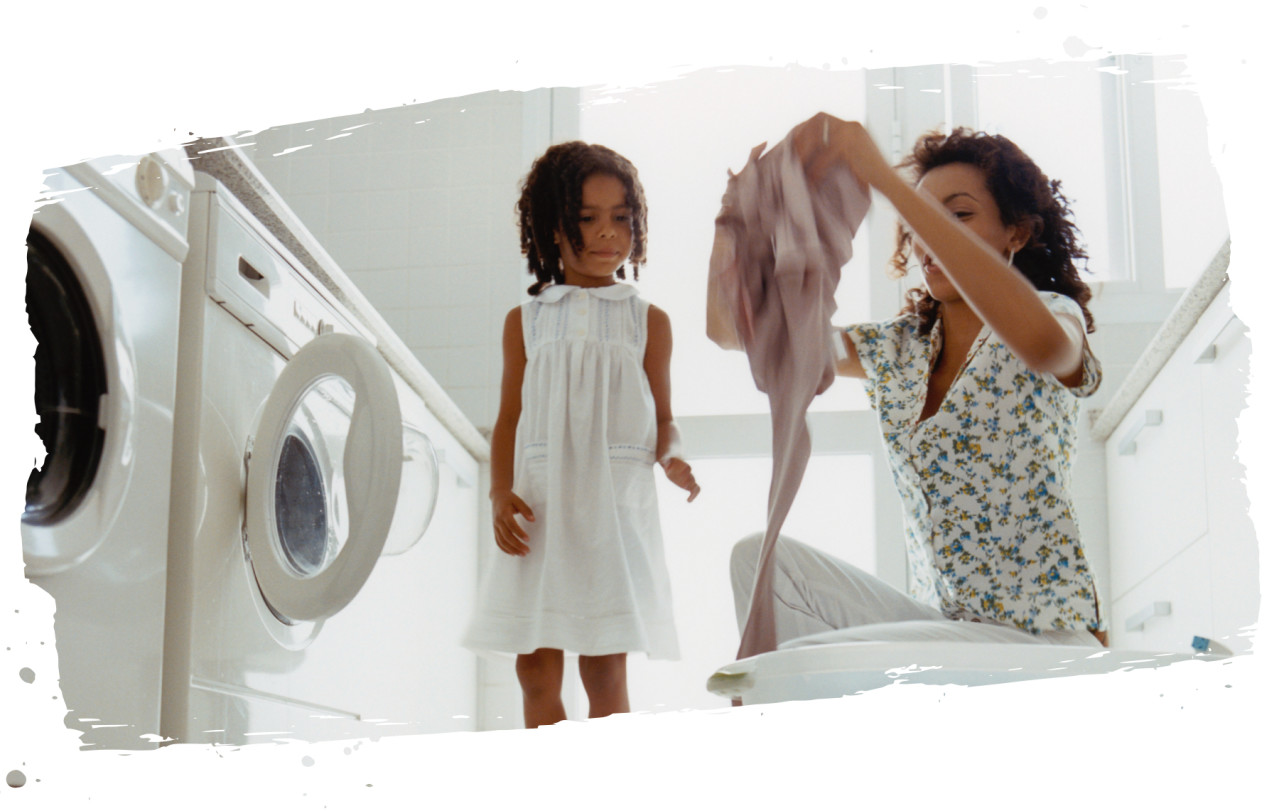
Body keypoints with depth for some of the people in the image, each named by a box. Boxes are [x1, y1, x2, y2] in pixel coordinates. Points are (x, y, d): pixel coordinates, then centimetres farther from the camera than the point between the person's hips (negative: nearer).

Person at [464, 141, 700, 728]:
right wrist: (501, 493, -5)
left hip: (615, 504, -2)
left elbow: (662, 417, 8)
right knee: (536, 669, 5)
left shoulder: (647, 321, 6)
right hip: (540, 505, 2)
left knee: (605, 671, -1)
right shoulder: (526, 321, 8)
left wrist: (670, 457, -13)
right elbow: (509, 418, 8)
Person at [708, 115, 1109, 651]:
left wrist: (884, 178, -36)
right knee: (762, 557, -12)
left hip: (1043, 640, -6)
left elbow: (1040, 341, -34)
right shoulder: (895, 351, 11)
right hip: (942, 624, 7)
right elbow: (728, 328, 9)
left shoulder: (1056, 314, -5)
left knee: (802, 663, -25)